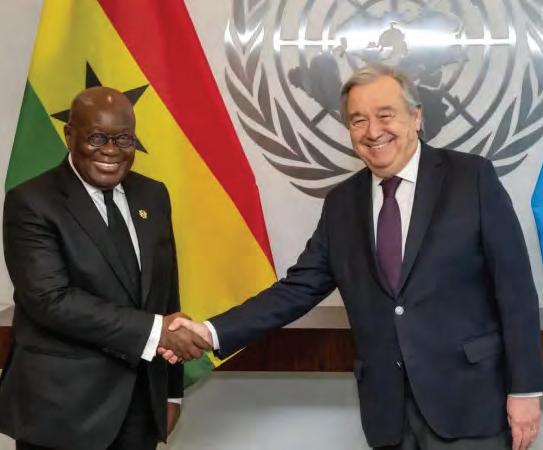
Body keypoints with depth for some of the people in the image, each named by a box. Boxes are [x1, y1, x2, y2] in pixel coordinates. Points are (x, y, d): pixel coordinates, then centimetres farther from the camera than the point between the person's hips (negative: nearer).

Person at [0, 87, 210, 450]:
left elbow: (167, 292, 11)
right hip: (64, 408, -5)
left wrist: (172, 390, 11)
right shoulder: (32, 203, -10)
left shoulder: (152, 195, 8)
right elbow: (52, 300, -20)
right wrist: (155, 331, -23)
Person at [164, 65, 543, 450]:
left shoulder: (472, 177, -4)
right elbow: (300, 288, 5)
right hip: (388, 408, 4)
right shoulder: (341, 203, 8)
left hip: (469, 400, -4)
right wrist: (212, 332, -6)